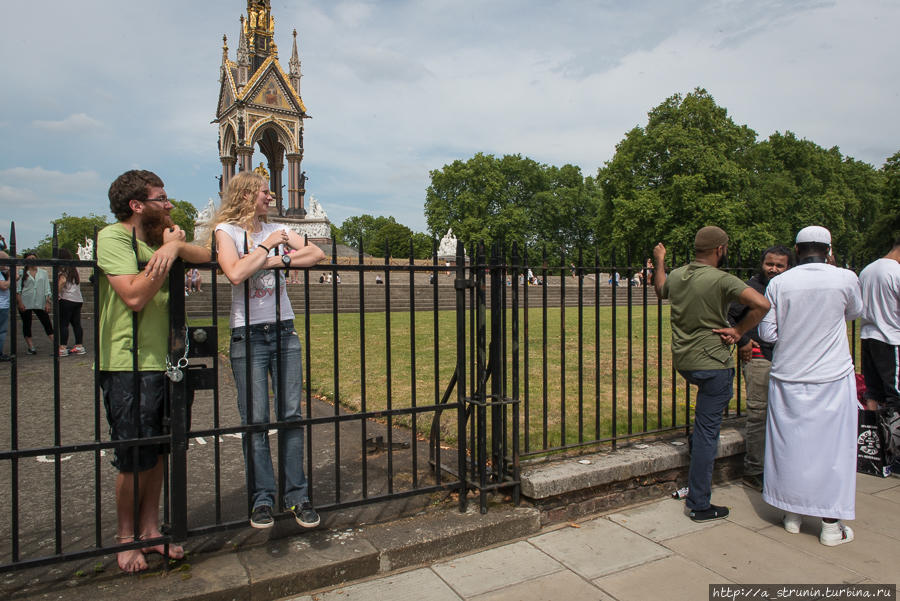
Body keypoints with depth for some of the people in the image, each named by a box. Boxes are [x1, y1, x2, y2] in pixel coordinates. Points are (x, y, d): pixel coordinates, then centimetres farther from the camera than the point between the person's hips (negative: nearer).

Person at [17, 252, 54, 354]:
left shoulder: (43, 273, 10)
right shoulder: (22, 273, 4)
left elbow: (47, 289, 8)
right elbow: (18, 289, 1)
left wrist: (48, 302, 1)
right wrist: (20, 303, -8)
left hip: (40, 303, 1)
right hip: (26, 304, -1)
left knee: (47, 324, -5)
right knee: (26, 325, 4)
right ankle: (31, 347, 12)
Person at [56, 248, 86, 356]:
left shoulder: (63, 269, -6)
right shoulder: (74, 269, 16)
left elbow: (62, 281, -21)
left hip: (67, 299, -7)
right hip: (78, 299, 7)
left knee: (63, 324, -5)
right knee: (76, 324, 10)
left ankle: (63, 347, -7)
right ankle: (79, 346, 12)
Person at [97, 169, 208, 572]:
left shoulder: (158, 238, 16)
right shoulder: (112, 237, -10)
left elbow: (205, 256, 5)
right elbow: (134, 295, -21)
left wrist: (176, 246, -13)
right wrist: (166, 250, -15)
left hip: (162, 362, 7)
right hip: (128, 367, -7)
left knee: (157, 453, 13)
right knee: (135, 458, 1)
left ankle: (149, 531, 26)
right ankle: (125, 538, 20)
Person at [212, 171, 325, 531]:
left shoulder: (276, 230, 14)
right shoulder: (226, 231, 0)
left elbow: (316, 254, 1)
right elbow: (235, 273, -19)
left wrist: (280, 260, -11)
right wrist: (266, 246, -9)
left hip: (284, 331, 4)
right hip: (248, 335, -4)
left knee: (291, 415, 2)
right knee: (255, 421, -1)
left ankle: (297, 496, 11)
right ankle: (262, 500, 12)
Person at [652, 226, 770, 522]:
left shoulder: (675, 275, 4)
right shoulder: (721, 280, -15)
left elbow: (660, 290, 28)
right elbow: (761, 304, -27)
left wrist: (659, 261, 42)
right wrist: (738, 331, -13)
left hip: (682, 361, 6)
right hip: (712, 362, -6)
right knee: (707, 433, 1)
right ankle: (699, 505, 8)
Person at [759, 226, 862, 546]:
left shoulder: (778, 283, -5)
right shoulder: (845, 278, -7)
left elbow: (767, 333, -2)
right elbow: (854, 312, 13)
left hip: (787, 378, 2)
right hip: (831, 377, -1)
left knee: (789, 444, 11)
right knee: (831, 446, 7)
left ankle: (792, 514, 23)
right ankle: (831, 525, 14)